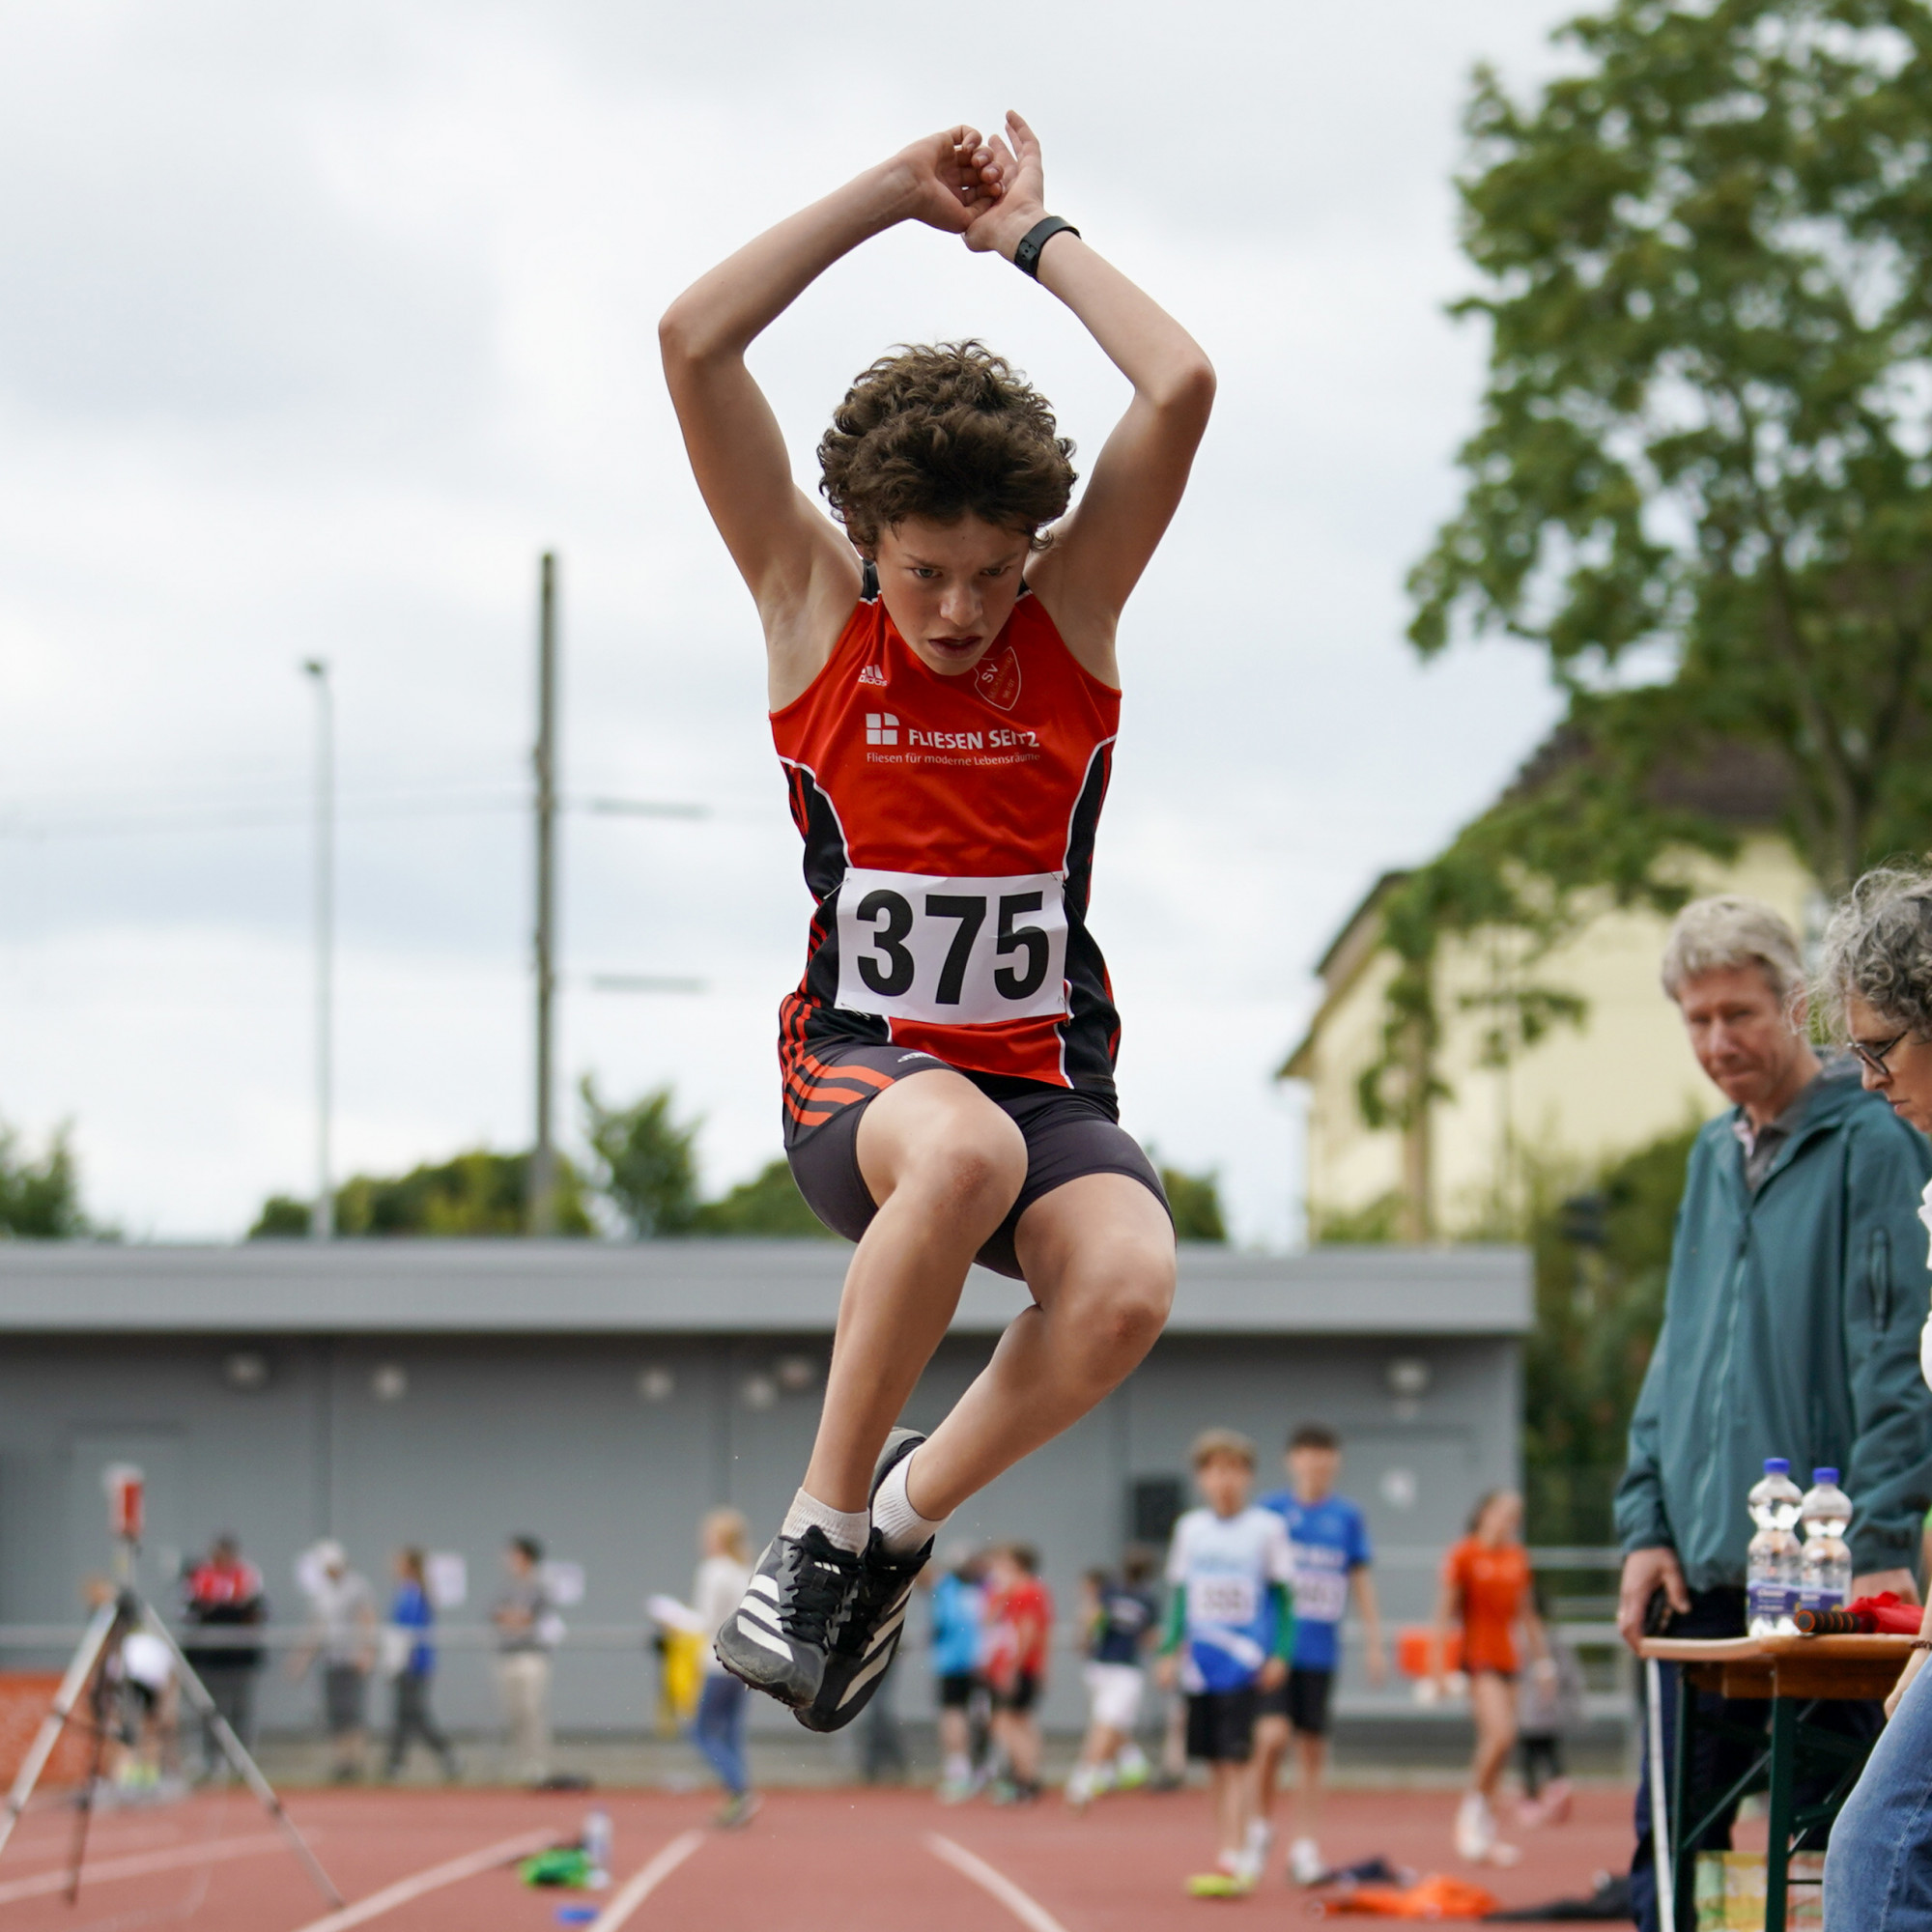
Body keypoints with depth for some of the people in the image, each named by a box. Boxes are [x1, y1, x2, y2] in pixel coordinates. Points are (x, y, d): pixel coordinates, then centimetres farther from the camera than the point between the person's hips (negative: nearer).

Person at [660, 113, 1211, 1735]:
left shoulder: (1073, 619, 5)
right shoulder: (814, 615, 2)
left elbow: (1183, 386, -7)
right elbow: (693, 342, -6)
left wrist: (1034, 235, 3)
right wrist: (893, 197, -1)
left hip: (1050, 1072, 2)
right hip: (861, 1066, -2)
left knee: (1130, 1282, -32)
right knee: (964, 1150, -39)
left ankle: (906, 1514, -4)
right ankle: (823, 1523, -21)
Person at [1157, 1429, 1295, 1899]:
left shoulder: (1267, 1528, 0)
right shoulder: (1190, 1529, 10)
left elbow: (1282, 1595, 2)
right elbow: (1179, 1594, 16)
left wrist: (1281, 1653, -6)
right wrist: (1171, 1650, 10)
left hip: (1245, 1661, -4)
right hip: (1200, 1663, 4)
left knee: (1237, 1758, -10)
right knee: (1215, 1761, 7)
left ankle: (1232, 1863, -13)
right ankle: (1243, 1838, 17)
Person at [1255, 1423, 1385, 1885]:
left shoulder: (1347, 1517, 7)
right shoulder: (1272, 1509, 0)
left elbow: (1361, 1580, 12)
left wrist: (1374, 1642, 8)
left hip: (1321, 1651, 3)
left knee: (1313, 1750, 5)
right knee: (1272, 1735, -17)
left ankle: (1305, 1848, 12)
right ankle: (1262, 1821, 6)